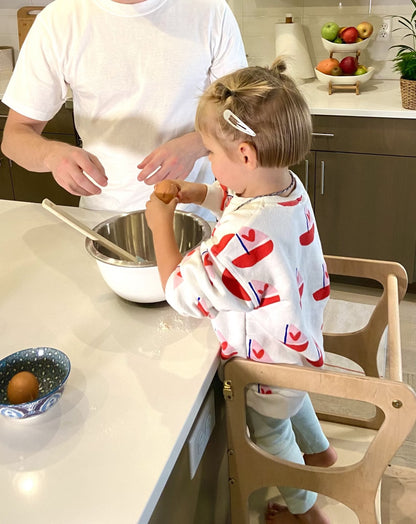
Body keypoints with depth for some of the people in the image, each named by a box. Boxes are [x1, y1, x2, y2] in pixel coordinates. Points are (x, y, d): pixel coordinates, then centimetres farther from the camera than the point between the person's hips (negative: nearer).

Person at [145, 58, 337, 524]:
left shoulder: (245, 237, -44)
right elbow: (242, 199, 10)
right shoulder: (288, 185, -14)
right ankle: (318, 451, 65)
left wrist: (161, 224, -21)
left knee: (268, 430, 21)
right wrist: (201, 194, -4)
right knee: (290, 398, 37)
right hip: (296, 338, 8)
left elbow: (183, 291, -32)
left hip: (267, 356, -8)